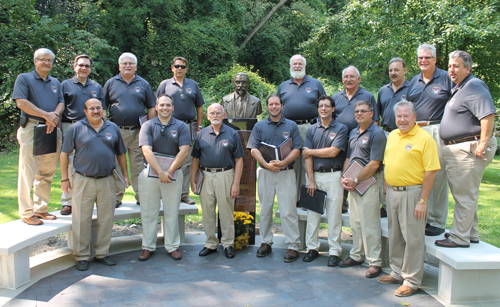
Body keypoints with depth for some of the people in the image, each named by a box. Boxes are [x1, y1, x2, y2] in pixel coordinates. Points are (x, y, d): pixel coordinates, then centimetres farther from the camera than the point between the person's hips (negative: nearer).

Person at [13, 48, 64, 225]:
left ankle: (41, 209, 19)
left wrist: (54, 115, -12)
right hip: (31, 129, -5)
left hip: (52, 131, 5)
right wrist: (46, 115, -15)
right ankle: (26, 213, 3)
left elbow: (61, 103, 10)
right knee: (28, 173, -3)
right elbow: (21, 102, -9)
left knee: (47, 172, 9)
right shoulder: (24, 78, 4)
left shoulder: (55, 82, 21)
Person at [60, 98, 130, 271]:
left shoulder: (113, 128, 10)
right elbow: (64, 154, 3)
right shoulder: (76, 128, 2)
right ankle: (81, 256, 13)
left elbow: (121, 153, 16)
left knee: (106, 219, 8)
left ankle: (102, 253, 22)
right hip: (83, 181, -3)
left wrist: (125, 175, 12)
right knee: (82, 220, 1)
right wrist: (64, 178, -2)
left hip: (107, 181, 3)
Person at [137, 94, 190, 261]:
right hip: (150, 173, 0)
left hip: (173, 174, 0)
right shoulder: (148, 126, 2)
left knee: (172, 212, 6)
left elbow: (184, 151, -6)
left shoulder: (181, 126, 3)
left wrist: (169, 172, -13)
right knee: (149, 212, 6)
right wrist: (160, 172, -18)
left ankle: (173, 246, 17)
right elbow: (146, 150, -9)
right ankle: (148, 246, 18)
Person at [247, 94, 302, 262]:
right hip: (265, 173, 2)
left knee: (288, 211, -3)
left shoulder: (291, 126, 7)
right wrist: (266, 164, -14)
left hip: (286, 173, -1)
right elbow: (254, 149, 1)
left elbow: (296, 149, 1)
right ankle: (266, 242, 20)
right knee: (265, 209, 8)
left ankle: (293, 245, 3)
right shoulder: (259, 126, 9)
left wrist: (282, 162, -16)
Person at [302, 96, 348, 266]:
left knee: (334, 215, 1)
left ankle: (334, 251, 10)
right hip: (315, 174, 3)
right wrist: (311, 180, -5)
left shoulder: (341, 129, 2)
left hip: (333, 176, -3)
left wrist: (311, 151, -2)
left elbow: (333, 152, -11)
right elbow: (307, 157, 3)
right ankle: (312, 247, 18)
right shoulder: (311, 130, 10)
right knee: (313, 213, 6)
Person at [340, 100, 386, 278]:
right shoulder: (353, 133, 15)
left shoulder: (377, 133, -10)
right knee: (355, 222, 14)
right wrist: (345, 178, 3)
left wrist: (356, 180, -14)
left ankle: (375, 262, 5)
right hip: (353, 183, 8)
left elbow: (374, 164, -16)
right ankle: (357, 255, 26)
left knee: (370, 223, -4)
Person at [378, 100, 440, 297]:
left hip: (412, 193, -7)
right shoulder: (392, 136, 11)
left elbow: (430, 172, -15)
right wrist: (386, 188, 13)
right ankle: (397, 273, 31)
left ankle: (412, 281, 13)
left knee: (413, 238, 1)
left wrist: (423, 201, -18)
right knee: (394, 235, 16)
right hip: (392, 192, 7)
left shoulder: (425, 138, -11)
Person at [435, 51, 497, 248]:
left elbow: (488, 115, -25)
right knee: (463, 193, 17)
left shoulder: (474, 86, -13)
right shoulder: (459, 88, 20)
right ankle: (470, 234, 27)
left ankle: (459, 238, 2)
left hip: (468, 149, -11)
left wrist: (483, 143, -26)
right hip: (455, 150, 11)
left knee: (465, 195, -5)